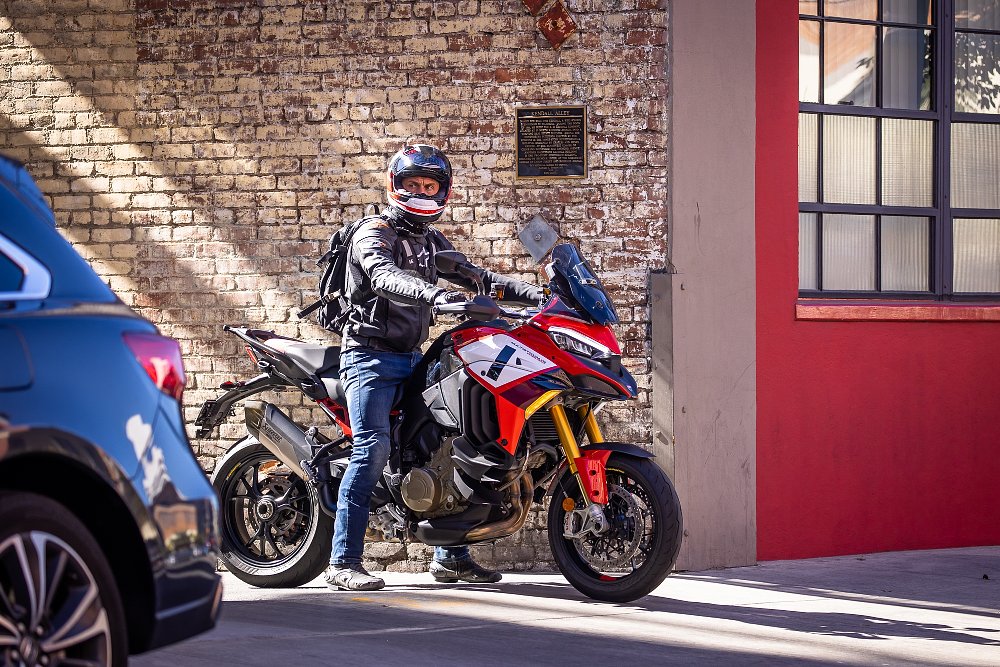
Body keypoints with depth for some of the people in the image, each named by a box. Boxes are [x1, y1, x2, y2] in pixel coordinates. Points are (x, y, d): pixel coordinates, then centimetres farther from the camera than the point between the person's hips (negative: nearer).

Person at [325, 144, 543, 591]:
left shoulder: (432, 243, 18)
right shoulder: (373, 235, -8)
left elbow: (475, 276, 16)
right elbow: (385, 277, -28)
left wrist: (535, 295, 2)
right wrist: (434, 294, -47)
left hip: (412, 359, 8)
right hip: (372, 356, -8)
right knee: (373, 448, -21)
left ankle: (450, 555, 14)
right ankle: (344, 562, -22)